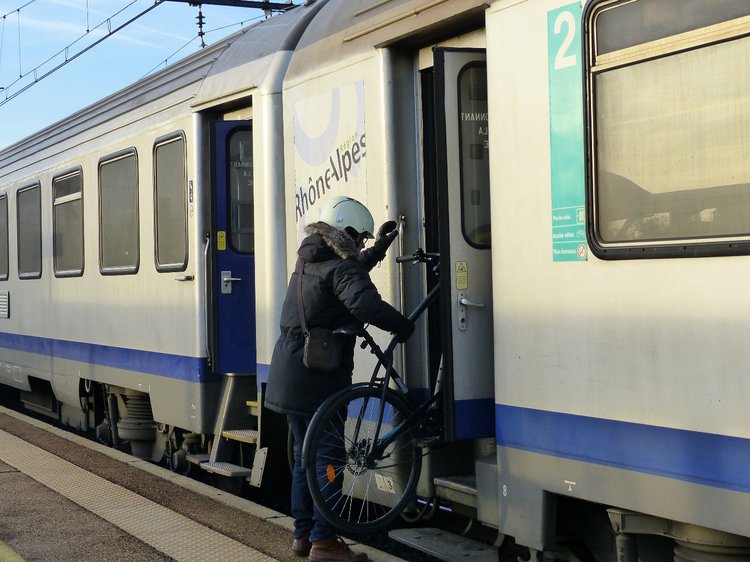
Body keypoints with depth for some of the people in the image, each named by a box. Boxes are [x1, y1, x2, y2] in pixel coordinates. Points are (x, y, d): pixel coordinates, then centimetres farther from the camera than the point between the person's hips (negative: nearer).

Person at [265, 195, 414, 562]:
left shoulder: (310, 262, 16)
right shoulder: (341, 266, -14)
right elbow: (365, 303, -33)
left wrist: (379, 249, 30)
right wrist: (402, 326, -20)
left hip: (289, 376, 9)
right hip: (317, 378, -9)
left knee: (305, 455, 16)